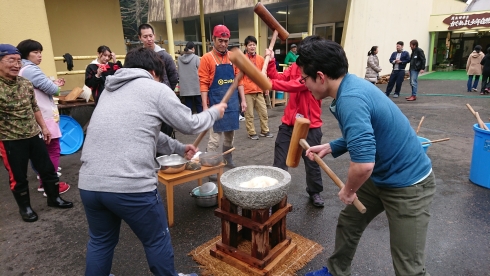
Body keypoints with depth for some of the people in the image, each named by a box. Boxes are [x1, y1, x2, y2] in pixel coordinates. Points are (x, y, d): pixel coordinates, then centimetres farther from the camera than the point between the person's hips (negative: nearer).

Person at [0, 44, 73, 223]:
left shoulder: (26, 83, 3)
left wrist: (44, 127, 12)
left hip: (34, 135, 5)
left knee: (47, 169, 13)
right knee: (18, 177, 10)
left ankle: (54, 198, 32)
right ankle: (25, 208, 29)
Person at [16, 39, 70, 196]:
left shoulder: (22, 71, 14)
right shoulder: (31, 70, -16)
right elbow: (53, 90, -18)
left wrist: (53, 83, 8)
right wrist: (56, 85, 4)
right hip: (44, 118, -10)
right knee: (53, 151, -2)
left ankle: (44, 182, 26)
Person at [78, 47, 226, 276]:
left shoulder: (109, 90, 20)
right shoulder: (156, 89, -1)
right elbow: (191, 124, 5)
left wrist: (179, 148, 30)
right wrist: (214, 112, 24)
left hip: (89, 184, 7)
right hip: (131, 186, -6)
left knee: (100, 241, 27)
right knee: (157, 240, 17)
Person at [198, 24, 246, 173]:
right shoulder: (207, 58, -6)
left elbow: (239, 79, 10)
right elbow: (203, 84, -9)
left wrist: (243, 100, 5)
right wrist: (205, 106, -14)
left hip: (233, 101, 5)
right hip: (216, 102, -5)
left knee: (230, 134, 16)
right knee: (215, 137, -1)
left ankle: (228, 160, 34)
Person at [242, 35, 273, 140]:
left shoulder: (261, 59, 7)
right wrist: (241, 88, -9)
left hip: (259, 90, 4)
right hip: (247, 91, -4)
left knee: (264, 112, 8)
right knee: (249, 114, 3)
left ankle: (265, 131, 23)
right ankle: (251, 133, 15)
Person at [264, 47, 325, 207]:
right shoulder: (296, 66, 8)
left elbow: (295, 85, -24)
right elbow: (279, 78, 4)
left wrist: (269, 83, -25)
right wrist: (271, 62, -7)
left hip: (310, 125, -4)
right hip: (289, 121, 5)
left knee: (311, 161, 11)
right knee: (279, 161, 7)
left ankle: (314, 192, 34)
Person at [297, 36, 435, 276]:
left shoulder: (350, 99, -31)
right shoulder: (350, 86, 0)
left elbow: (363, 164, -37)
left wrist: (348, 190, -17)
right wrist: (330, 147, 8)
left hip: (408, 183, -10)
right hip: (380, 177, 10)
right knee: (347, 223, 21)